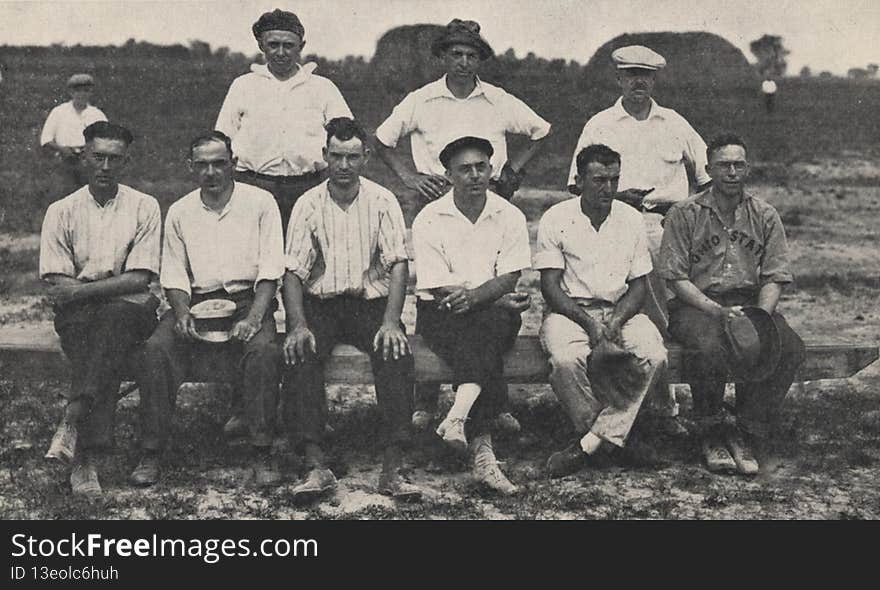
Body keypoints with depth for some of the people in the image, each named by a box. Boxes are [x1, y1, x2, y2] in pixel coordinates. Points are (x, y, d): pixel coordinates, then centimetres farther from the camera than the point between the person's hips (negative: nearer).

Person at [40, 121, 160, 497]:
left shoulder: (144, 208, 8)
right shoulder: (61, 211, 11)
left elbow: (140, 279, -3)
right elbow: (57, 285, 2)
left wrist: (82, 290, -15)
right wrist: (111, 286, -17)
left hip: (129, 309, 0)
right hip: (77, 316, 0)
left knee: (115, 316, -37)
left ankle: (72, 422, -43)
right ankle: (88, 456, -41)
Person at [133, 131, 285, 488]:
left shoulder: (260, 203, 4)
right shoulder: (179, 212, 13)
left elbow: (270, 270, -2)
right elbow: (174, 275, 10)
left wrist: (253, 318, -16)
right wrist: (182, 313, -11)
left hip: (247, 300, -2)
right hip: (196, 301, 2)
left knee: (264, 351, -32)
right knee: (156, 349, -25)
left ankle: (261, 453, -22)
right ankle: (152, 451, -15)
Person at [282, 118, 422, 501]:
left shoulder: (382, 201, 2)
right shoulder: (308, 204, 4)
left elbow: (398, 264, -6)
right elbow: (294, 270, -1)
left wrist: (390, 321, -21)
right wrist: (298, 324, -18)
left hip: (371, 300, -1)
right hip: (321, 302, 1)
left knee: (397, 355, -29)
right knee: (299, 356, -29)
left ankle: (392, 469, -27)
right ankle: (316, 466, -28)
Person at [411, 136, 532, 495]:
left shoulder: (510, 217, 4)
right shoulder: (429, 220, -2)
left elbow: (508, 280, -6)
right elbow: (439, 289, -8)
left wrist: (474, 295, -28)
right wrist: (500, 299, -14)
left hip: (495, 315, 2)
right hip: (441, 314, -1)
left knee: (484, 325, -36)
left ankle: (458, 418, -47)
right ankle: (483, 452, -42)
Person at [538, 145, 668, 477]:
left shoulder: (631, 220, 7)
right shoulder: (556, 219, -3)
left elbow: (638, 285, 7)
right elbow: (550, 286, -6)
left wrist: (615, 321, -13)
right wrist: (589, 323, -19)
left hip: (620, 310, 3)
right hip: (569, 310, -3)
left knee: (654, 355, -28)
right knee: (567, 359, -36)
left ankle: (590, 441, -24)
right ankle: (610, 433, -13)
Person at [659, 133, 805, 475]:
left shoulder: (765, 216, 10)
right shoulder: (685, 215, 1)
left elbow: (774, 278, 5)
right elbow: (676, 278, -5)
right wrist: (717, 311, -19)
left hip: (751, 302, 3)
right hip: (696, 304, -3)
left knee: (790, 349, -26)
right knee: (710, 347, -36)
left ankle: (747, 434, -12)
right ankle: (711, 432, -11)